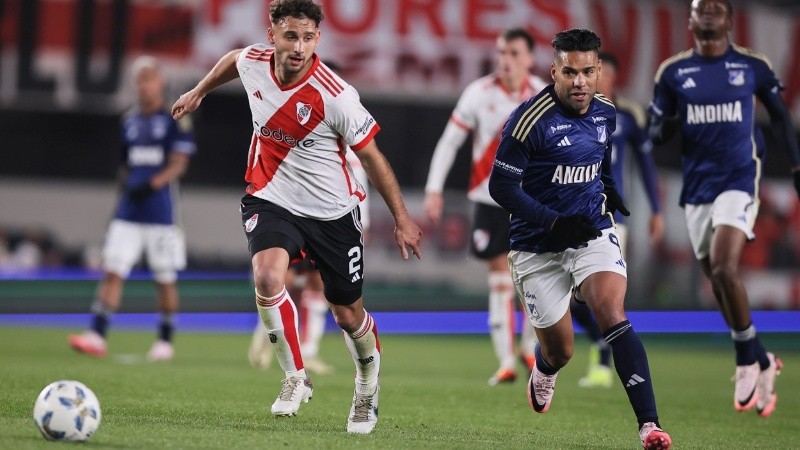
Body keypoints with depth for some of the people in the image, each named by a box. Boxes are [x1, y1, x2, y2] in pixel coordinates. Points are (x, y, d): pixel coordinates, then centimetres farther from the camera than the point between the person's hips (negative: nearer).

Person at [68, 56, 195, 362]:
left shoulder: (175, 118, -4)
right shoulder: (130, 121, 14)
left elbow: (178, 164, -11)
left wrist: (152, 185, -22)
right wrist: (125, 187, 15)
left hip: (161, 212, -5)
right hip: (128, 211, 5)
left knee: (165, 279, 3)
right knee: (112, 271, -6)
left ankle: (165, 341, 13)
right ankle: (97, 336, -10)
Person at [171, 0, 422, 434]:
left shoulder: (335, 96, -24)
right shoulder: (253, 62, -12)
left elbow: (372, 157, -12)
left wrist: (402, 219, -7)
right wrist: (199, 91, 29)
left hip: (332, 212, -2)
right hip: (271, 199, 2)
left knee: (348, 315, 9)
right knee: (267, 277, -27)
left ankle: (368, 383, 41)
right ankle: (295, 377, -7)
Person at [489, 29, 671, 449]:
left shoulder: (605, 113, 1)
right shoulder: (531, 119, -19)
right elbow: (500, 186, -17)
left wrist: (611, 193, 12)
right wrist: (554, 222, -23)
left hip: (593, 233, 3)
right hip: (537, 246, -3)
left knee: (612, 315, -23)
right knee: (559, 350, 6)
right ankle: (544, 373, 47)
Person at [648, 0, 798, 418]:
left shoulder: (753, 66, 1)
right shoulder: (673, 71, 5)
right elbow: (656, 130, 8)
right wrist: (666, 128, -15)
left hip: (739, 179, -4)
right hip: (697, 185, 4)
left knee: (723, 268, -21)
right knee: (717, 280, 7)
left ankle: (748, 360, -5)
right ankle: (762, 362, 23)